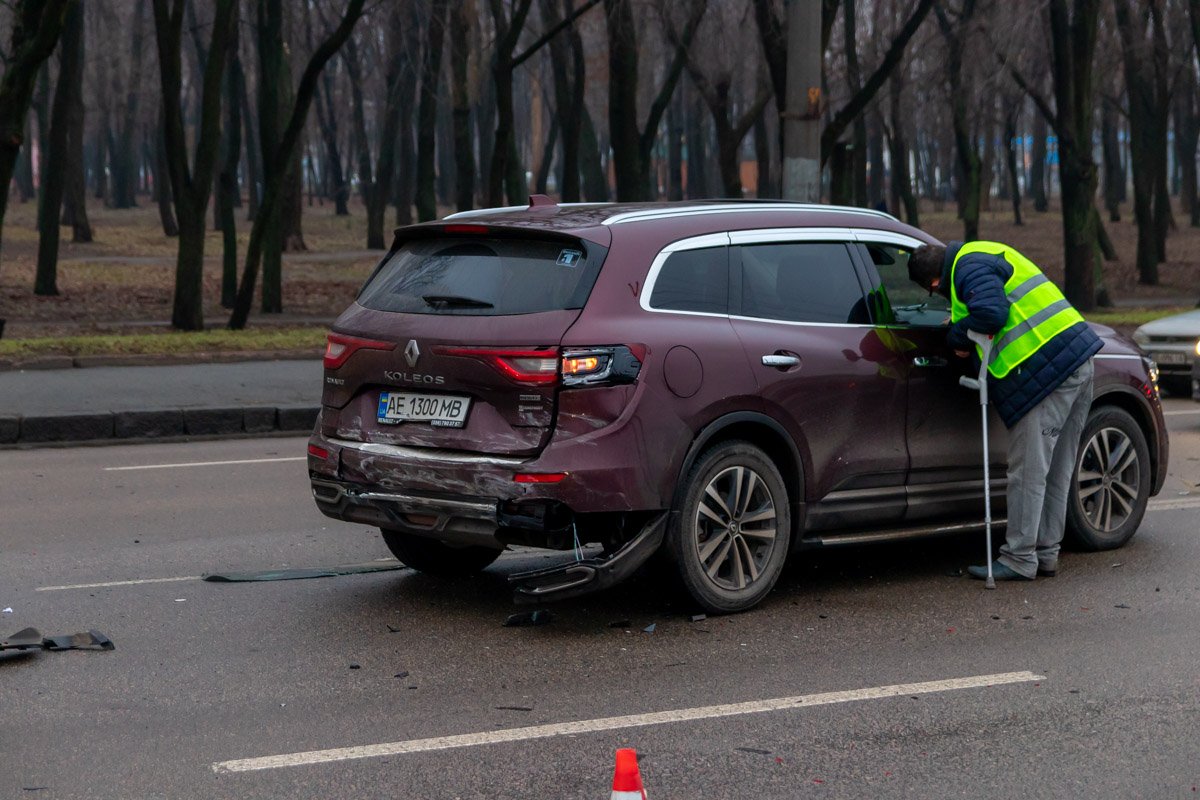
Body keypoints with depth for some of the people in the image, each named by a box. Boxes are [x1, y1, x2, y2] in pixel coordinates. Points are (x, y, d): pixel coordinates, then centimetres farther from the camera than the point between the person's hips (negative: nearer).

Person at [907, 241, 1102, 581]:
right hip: (1078, 360, 11)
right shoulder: (985, 256, 22)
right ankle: (1045, 553, 21)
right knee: (1056, 472, 14)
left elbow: (990, 313, -23)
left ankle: (1019, 560, -1)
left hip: (1047, 370, -11)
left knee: (1028, 472, -5)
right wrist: (963, 325, 18)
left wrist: (958, 337, -6)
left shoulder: (971, 267, -9)